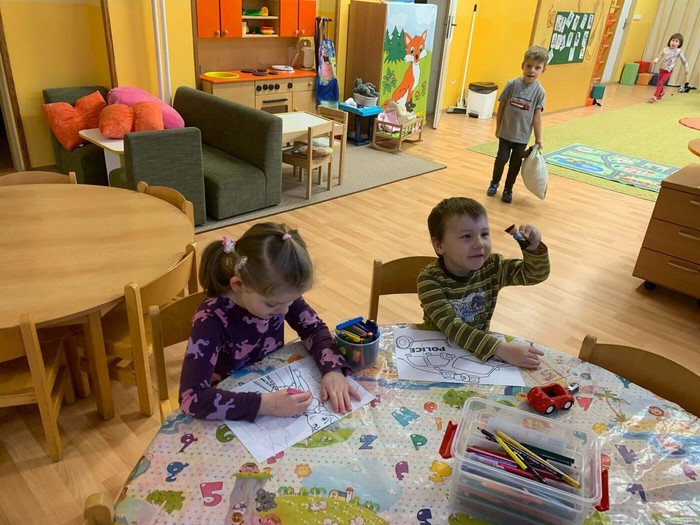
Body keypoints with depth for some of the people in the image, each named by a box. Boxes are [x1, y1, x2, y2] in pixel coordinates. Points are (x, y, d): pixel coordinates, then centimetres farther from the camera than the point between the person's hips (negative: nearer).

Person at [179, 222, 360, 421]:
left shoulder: (279, 293, -15)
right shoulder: (212, 320, -28)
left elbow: (314, 329, -4)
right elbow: (191, 398, -32)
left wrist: (333, 370, -21)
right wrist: (266, 404, -38)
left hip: (277, 388, 5)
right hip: (235, 417, -4)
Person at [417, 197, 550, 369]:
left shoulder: (492, 267, -8)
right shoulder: (430, 279, -22)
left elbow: (537, 274, -1)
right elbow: (450, 326, -30)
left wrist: (533, 247, -21)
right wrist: (500, 349, -40)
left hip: (480, 346, 4)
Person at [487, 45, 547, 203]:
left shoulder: (539, 91, -11)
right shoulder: (512, 84, -11)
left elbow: (537, 117, -8)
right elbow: (501, 107, -2)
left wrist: (538, 139, -7)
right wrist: (498, 128, 4)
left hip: (522, 136, 0)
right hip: (506, 133, 0)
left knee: (515, 164, 11)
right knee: (501, 159, 6)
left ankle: (508, 189, 27)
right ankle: (494, 182, 31)